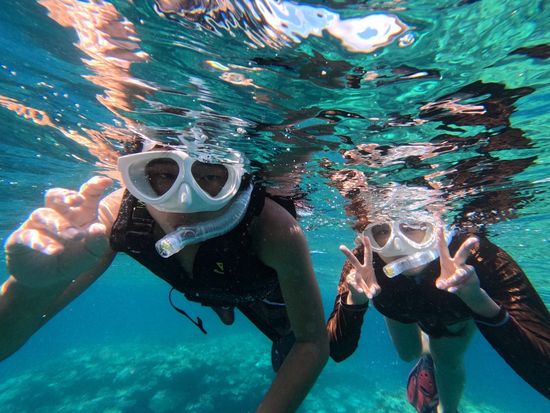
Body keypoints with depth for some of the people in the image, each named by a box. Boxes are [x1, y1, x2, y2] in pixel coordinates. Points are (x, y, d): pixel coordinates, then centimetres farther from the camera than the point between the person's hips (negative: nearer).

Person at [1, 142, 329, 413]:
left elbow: (313, 343, -31)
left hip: (268, 289, -1)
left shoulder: (275, 229, -44)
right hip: (211, 282, 2)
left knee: (288, 361, 19)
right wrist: (36, 283, -55)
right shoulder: (118, 216, -36)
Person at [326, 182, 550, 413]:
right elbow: (337, 352, -36)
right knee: (409, 354, 20)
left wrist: (479, 301, -60)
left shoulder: (473, 256, -42)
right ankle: (427, 355, 56)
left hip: (458, 311, -1)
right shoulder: (364, 262, -39)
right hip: (400, 309, 1)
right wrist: (353, 302, -54)